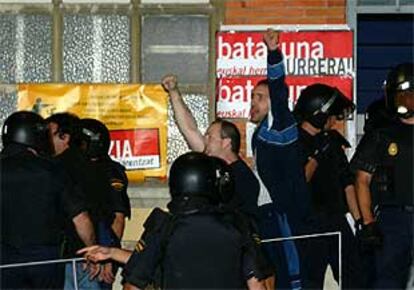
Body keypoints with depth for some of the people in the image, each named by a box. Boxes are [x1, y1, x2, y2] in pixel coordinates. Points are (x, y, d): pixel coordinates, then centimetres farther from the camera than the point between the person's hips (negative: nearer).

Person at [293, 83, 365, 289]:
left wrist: (359, 219, 16)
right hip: (309, 224, -7)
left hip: (338, 221, 7)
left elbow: (346, 182, 19)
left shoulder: (332, 139, 14)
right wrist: (316, 156, -20)